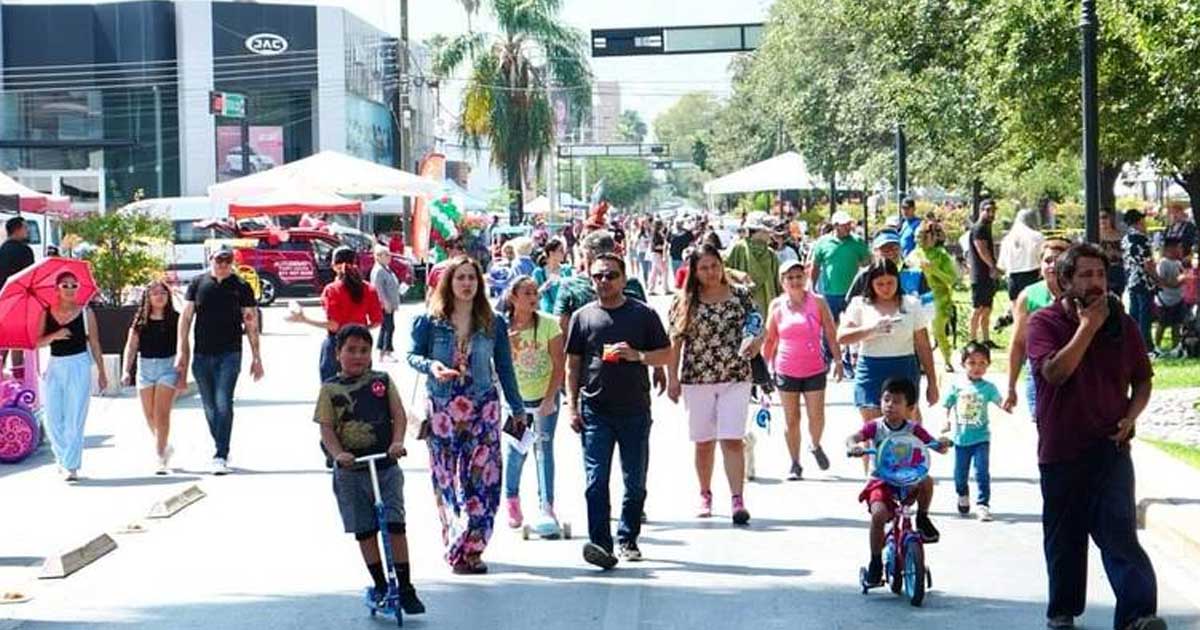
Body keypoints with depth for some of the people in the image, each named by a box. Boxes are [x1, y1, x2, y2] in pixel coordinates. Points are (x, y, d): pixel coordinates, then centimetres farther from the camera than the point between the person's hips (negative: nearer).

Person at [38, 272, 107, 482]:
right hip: (54, 367, 3)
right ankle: (62, 458, 25)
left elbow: (94, 344, 3)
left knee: (74, 419, -7)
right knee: (53, 419, 4)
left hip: (78, 366, -3)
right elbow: (38, 342, 3)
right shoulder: (47, 313, 6)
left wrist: (101, 372, 2)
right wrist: (54, 336, -16)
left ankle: (71, 466, -5)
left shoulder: (85, 313, 0)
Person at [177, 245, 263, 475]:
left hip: (229, 354, -3)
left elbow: (251, 323, 4)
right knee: (210, 407, 10)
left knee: (223, 404, -13)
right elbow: (186, 318, 9)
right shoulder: (198, 284, 7)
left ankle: (221, 457, -15)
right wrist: (181, 351, 3)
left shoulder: (241, 287, 2)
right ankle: (221, 450, 25)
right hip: (202, 355, 3)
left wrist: (256, 357, 2)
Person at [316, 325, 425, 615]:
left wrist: (398, 442, -18)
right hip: (350, 470, 0)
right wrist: (338, 454, -19)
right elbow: (326, 428, -2)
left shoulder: (382, 381, 6)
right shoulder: (330, 389, 3)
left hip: (386, 465, 0)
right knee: (364, 530, 6)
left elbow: (399, 415, 0)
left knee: (395, 524, -7)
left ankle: (405, 587, -1)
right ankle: (379, 584, 18)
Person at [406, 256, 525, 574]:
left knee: (484, 479, -8)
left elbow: (504, 368, 11)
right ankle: (456, 547, 12)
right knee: (446, 480, 2)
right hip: (442, 409, 0)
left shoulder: (493, 324, 5)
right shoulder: (429, 322, 1)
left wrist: (517, 408, 14)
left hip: (483, 408, 1)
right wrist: (431, 366, -18)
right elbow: (412, 354, 4)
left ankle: (468, 549, -2)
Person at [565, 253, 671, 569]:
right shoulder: (583, 317, 7)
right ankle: (600, 544, -16)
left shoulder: (643, 314, 5)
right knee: (596, 481, -11)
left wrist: (637, 355, -12)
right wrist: (572, 405, 3)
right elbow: (572, 364, 10)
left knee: (635, 482, 9)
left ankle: (628, 539, 23)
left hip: (635, 410, 1)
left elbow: (666, 354, 6)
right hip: (595, 410, -1)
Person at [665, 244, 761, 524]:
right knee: (703, 442, 9)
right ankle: (705, 495, 25)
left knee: (732, 439, -9)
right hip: (697, 379, 1)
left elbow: (757, 328, 7)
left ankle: (737, 499, -12)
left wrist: (755, 341, -16)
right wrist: (672, 378, -2)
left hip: (735, 378, -1)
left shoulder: (740, 295, 3)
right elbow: (675, 342, 2)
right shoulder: (685, 301, 1)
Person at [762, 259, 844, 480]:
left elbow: (831, 334, 1)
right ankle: (795, 464, 15)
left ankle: (815, 446, 29)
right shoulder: (777, 305, 1)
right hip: (786, 370, 1)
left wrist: (838, 361, -4)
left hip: (814, 369, -1)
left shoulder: (817, 302, -2)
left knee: (816, 416, -2)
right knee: (791, 419, 5)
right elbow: (769, 339, 8)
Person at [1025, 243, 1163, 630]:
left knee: (1119, 533, -14)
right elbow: (1055, 371, -21)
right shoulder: (1045, 323, -4)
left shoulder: (1122, 325, 5)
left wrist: (1131, 415, -4)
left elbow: (1143, 379, 15)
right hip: (1060, 449, 0)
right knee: (1063, 539, 11)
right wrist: (1088, 326, -18)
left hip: (1110, 446, 0)